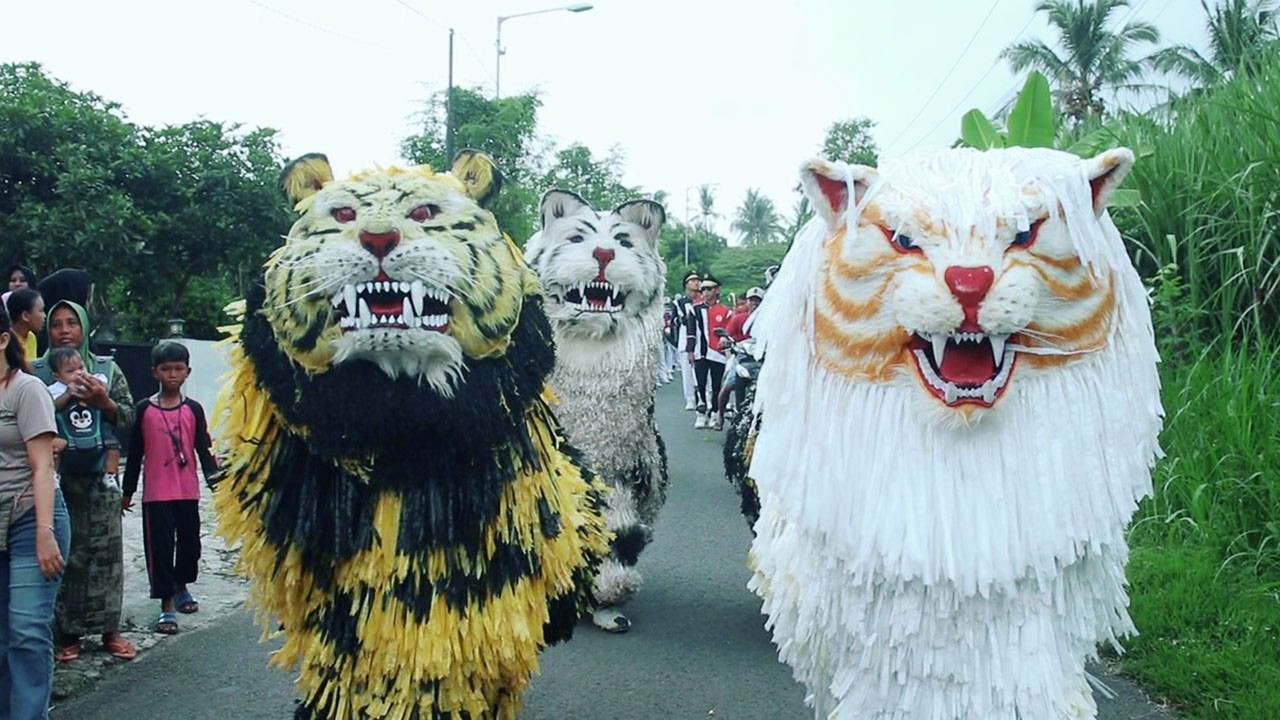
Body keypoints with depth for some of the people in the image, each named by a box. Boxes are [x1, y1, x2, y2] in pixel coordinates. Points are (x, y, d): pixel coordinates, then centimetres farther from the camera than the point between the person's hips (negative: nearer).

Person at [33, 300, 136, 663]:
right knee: (63, 554, 1)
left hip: (99, 479, 1)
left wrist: (105, 403, -12)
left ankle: (109, 629, 13)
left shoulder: (107, 369, 7)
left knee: (105, 552, 3)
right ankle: (68, 632, 11)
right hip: (55, 478, -1)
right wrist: (60, 401, -17)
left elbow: (129, 418, 6)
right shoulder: (36, 371, 3)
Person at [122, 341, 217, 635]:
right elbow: (135, 453, 5)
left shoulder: (193, 410, 1)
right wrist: (128, 491, 7)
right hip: (156, 493, -2)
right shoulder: (144, 409, 0)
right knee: (159, 545, -2)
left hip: (188, 491, 2)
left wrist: (213, 478, -13)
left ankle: (181, 586, 37)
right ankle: (167, 605, 5)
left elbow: (203, 448, 0)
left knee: (190, 541, 12)